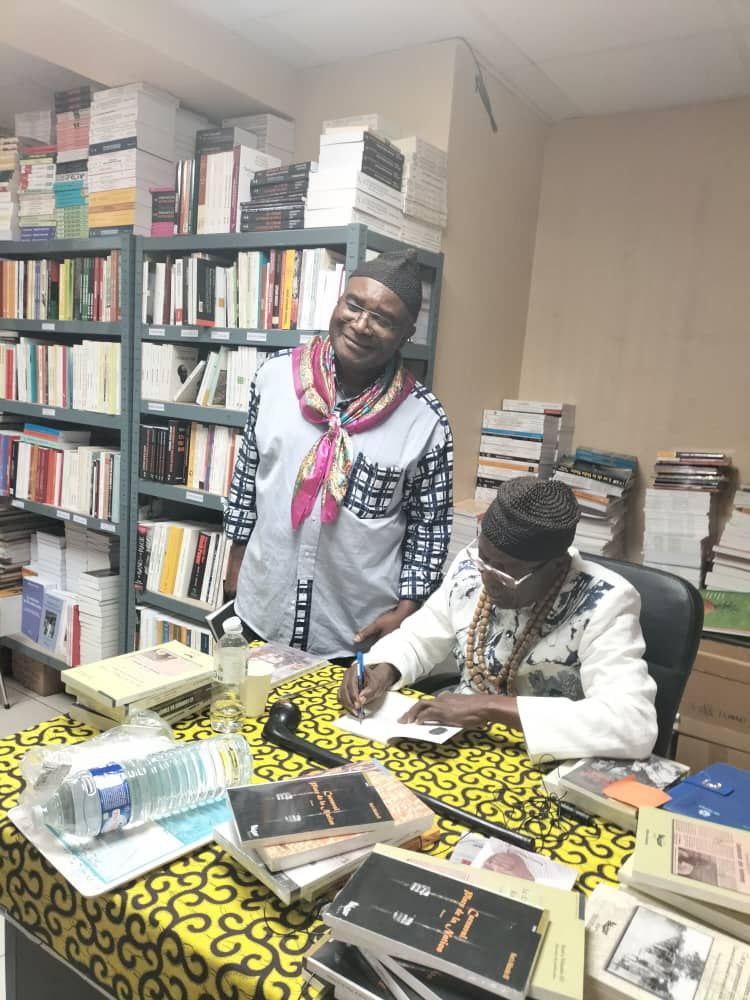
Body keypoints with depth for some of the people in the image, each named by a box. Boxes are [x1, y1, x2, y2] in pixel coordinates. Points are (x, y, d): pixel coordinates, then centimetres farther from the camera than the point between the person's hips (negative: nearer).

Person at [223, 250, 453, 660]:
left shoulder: (425, 421, -14)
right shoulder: (274, 376, -6)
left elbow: (429, 524, -5)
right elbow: (246, 473, 5)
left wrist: (405, 610, -8)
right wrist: (236, 562, 9)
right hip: (261, 613, 3)